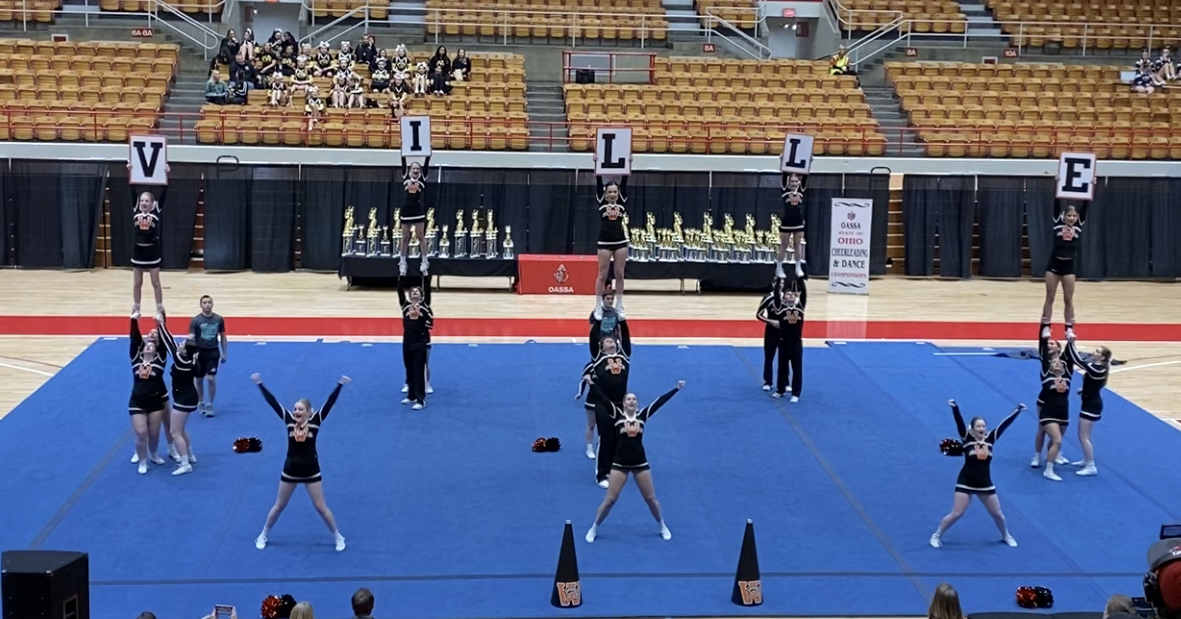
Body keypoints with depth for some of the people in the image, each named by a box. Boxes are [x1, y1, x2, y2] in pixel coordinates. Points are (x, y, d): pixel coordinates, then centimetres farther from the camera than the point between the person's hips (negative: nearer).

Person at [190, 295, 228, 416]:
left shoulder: (219, 319, -1)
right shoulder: (195, 320, -9)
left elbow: (223, 337, 10)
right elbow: (191, 338, -13)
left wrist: (225, 354, 11)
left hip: (213, 352, 0)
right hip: (199, 352, 0)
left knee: (211, 379, -11)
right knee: (199, 380, 12)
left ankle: (210, 404, 6)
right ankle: (201, 403, 32)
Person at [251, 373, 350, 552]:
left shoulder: (315, 421, -9)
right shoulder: (289, 420, -6)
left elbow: (330, 402, -16)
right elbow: (272, 402, -7)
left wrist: (340, 384, -25)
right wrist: (260, 384, -9)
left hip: (311, 471, -2)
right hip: (290, 470, 2)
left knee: (320, 507, 6)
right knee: (279, 505, 15)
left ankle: (338, 537, 21)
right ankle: (262, 536, 31)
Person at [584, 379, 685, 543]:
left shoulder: (642, 415, 2)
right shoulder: (617, 415, -2)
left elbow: (660, 401, 1)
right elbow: (604, 399, -9)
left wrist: (677, 389, 1)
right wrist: (592, 384, -16)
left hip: (640, 463, 2)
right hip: (620, 463, -2)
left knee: (651, 499, 12)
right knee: (610, 500, 0)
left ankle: (663, 527, 33)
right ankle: (593, 529, 17)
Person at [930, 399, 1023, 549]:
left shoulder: (990, 439, -1)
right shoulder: (967, 438, -8)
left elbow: (1004, 424, -3)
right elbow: (959, 422, -22)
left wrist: (1018, 410, -5)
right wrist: (954, 407, -36)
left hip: (985, 484, 3)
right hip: (965, 483, -3)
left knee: (997, 513, 15)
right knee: (956, 514, -4)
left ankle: (1006, 536, 41)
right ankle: (936, 536, 14)